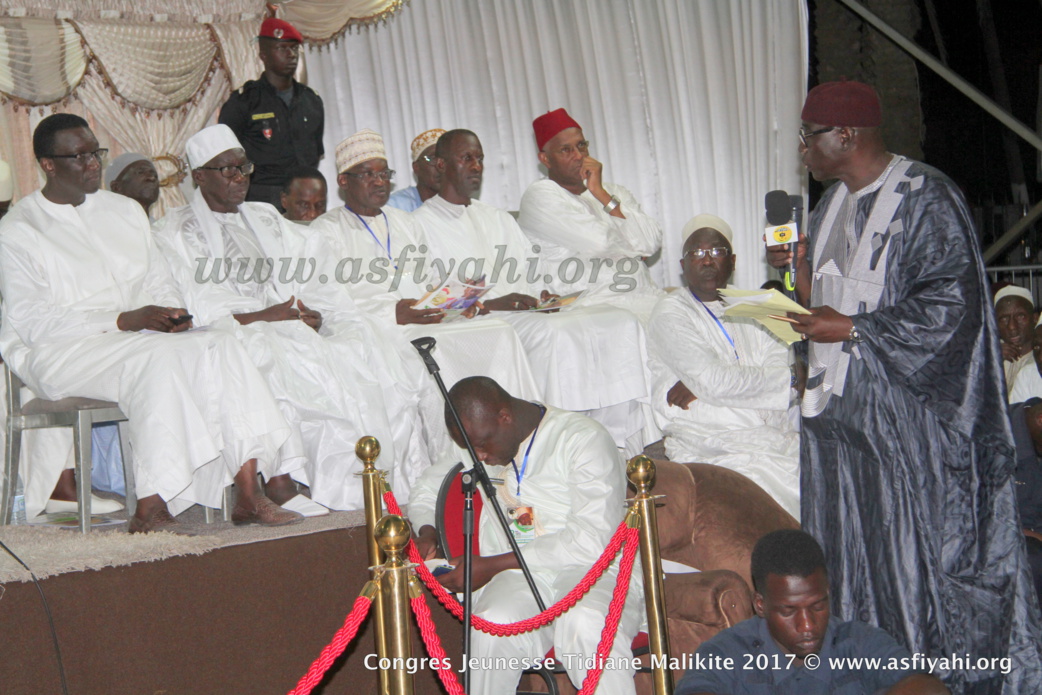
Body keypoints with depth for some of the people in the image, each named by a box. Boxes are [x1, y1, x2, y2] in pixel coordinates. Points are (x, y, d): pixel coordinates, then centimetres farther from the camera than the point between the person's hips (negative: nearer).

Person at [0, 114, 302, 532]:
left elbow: (158, 283, 20)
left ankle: (249, 493, -29)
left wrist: (170, 314, -6)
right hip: (63, 353, -6)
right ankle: (150, 507, -36)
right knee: (159, 358, -35)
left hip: (139, 337, 6)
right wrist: (124, 321, -18)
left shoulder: (125, 211, 19)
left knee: (219, 347, -23)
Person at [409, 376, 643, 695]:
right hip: (515, 578, 4)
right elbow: (428, 486, 36)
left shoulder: (584, 439, -5)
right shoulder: (482, 438, 18)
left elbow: (591, 541, -14)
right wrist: (425, 533, 11)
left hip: (592, 572, -4)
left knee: (585, 624, -40)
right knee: (494, 626, -34)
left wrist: (491, 565, -14)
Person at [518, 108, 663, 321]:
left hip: (647, 298, 7)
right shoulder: (540, 197, 2)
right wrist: (636, 247, 11)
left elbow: (653, 241, 4)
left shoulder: (612, 192, 22)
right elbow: (599, 242, -11)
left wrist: (601, 193, 2)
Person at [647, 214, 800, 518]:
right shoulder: (671, 312, 6)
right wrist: (791, 378, 1)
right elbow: (713, 381, -9)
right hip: (713, 445, -5)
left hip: (773, 434, 5)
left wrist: (704, 385, -9)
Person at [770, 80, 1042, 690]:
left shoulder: (924, 198, -10)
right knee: (852, 564, 8)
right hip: (840, 412, 8)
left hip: (906, 417, -8)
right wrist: (801, 274, 3)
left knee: (918, 555, -4)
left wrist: (850, 330, -17)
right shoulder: (834, 205, 16)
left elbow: (951, 302, -17)